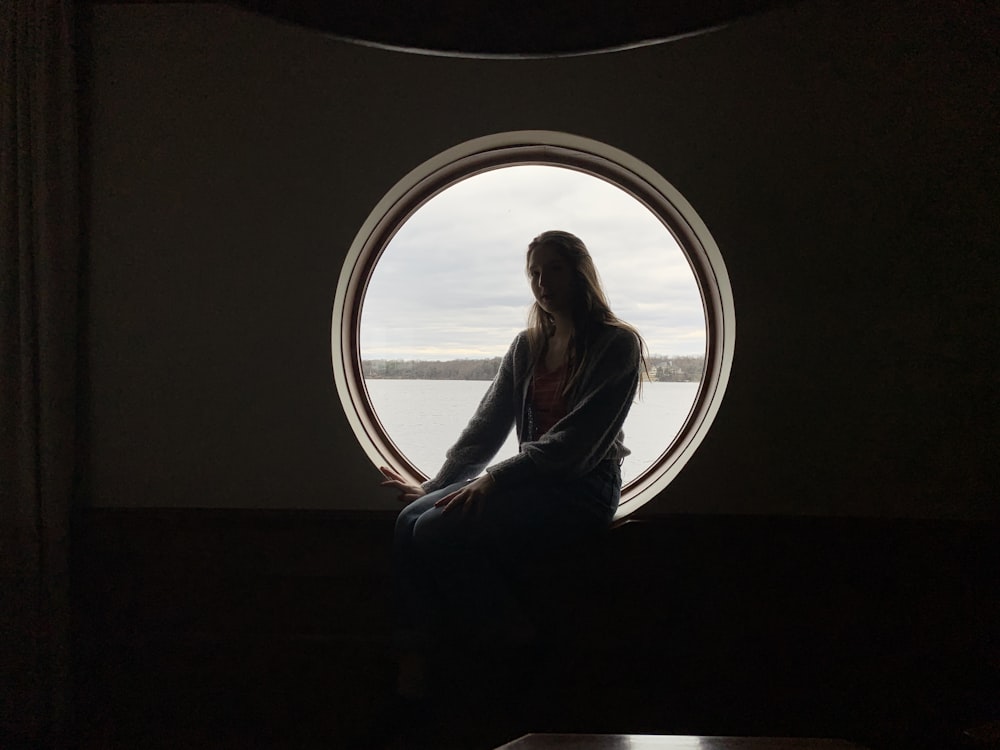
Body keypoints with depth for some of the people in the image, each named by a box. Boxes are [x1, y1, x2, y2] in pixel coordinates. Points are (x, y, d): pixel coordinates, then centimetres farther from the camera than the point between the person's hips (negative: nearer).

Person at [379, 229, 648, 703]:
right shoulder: (527, 347, 16)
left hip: (583, 487, -7)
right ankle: (413, 659, -15)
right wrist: (434, 486, 6)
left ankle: (506, 635, -5)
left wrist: (493, 480, -21)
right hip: (532, 481, 7)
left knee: (440, 531, -24)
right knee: (411, 519, -16)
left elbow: (575, 442, -16)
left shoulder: (617, 345, -6)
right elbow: (486, 427, 15)